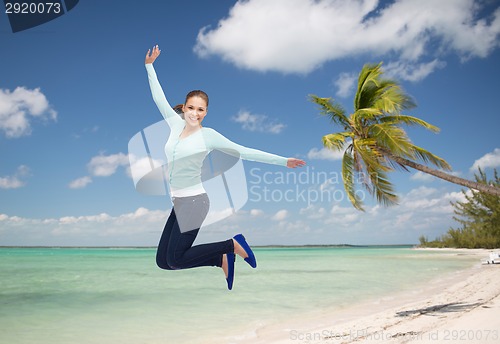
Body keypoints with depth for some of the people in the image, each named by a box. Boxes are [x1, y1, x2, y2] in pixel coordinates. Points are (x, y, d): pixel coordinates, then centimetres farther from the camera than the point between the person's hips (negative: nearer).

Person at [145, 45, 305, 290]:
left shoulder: (208, 135, -7)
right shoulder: (176, 124, 7)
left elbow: (244, 152, -8)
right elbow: (159, 98, 19)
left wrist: (283, 161, -11)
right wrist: (149, 65, 21)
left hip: (194, 202, -7)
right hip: (178, 202, 7)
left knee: (175, 260, -7)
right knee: (163, 260, 7)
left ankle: (233, 245, 6)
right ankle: (222, 259, 17)